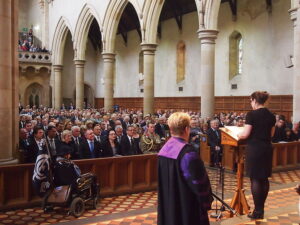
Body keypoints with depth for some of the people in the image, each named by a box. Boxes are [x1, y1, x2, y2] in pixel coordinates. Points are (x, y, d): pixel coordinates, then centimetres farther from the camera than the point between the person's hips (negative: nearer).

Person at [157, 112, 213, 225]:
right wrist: (206, 201, -5)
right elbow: (199, 182, -20)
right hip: (186, 206, -7)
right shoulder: (187, 152, -22)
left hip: (167, 204, 8)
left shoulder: (164, 150, 3)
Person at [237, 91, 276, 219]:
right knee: (264, 178, 12)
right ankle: (261, 209, 22)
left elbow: (246, 134, -14)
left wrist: (238, 135, 5)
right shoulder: (271, 116, 6)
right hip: (267, 148, 6)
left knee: (255, 179, 0)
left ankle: (257, 211, 4)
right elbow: (271, 134, 13)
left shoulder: (252, 114, -13)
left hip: (254, 148, -6)